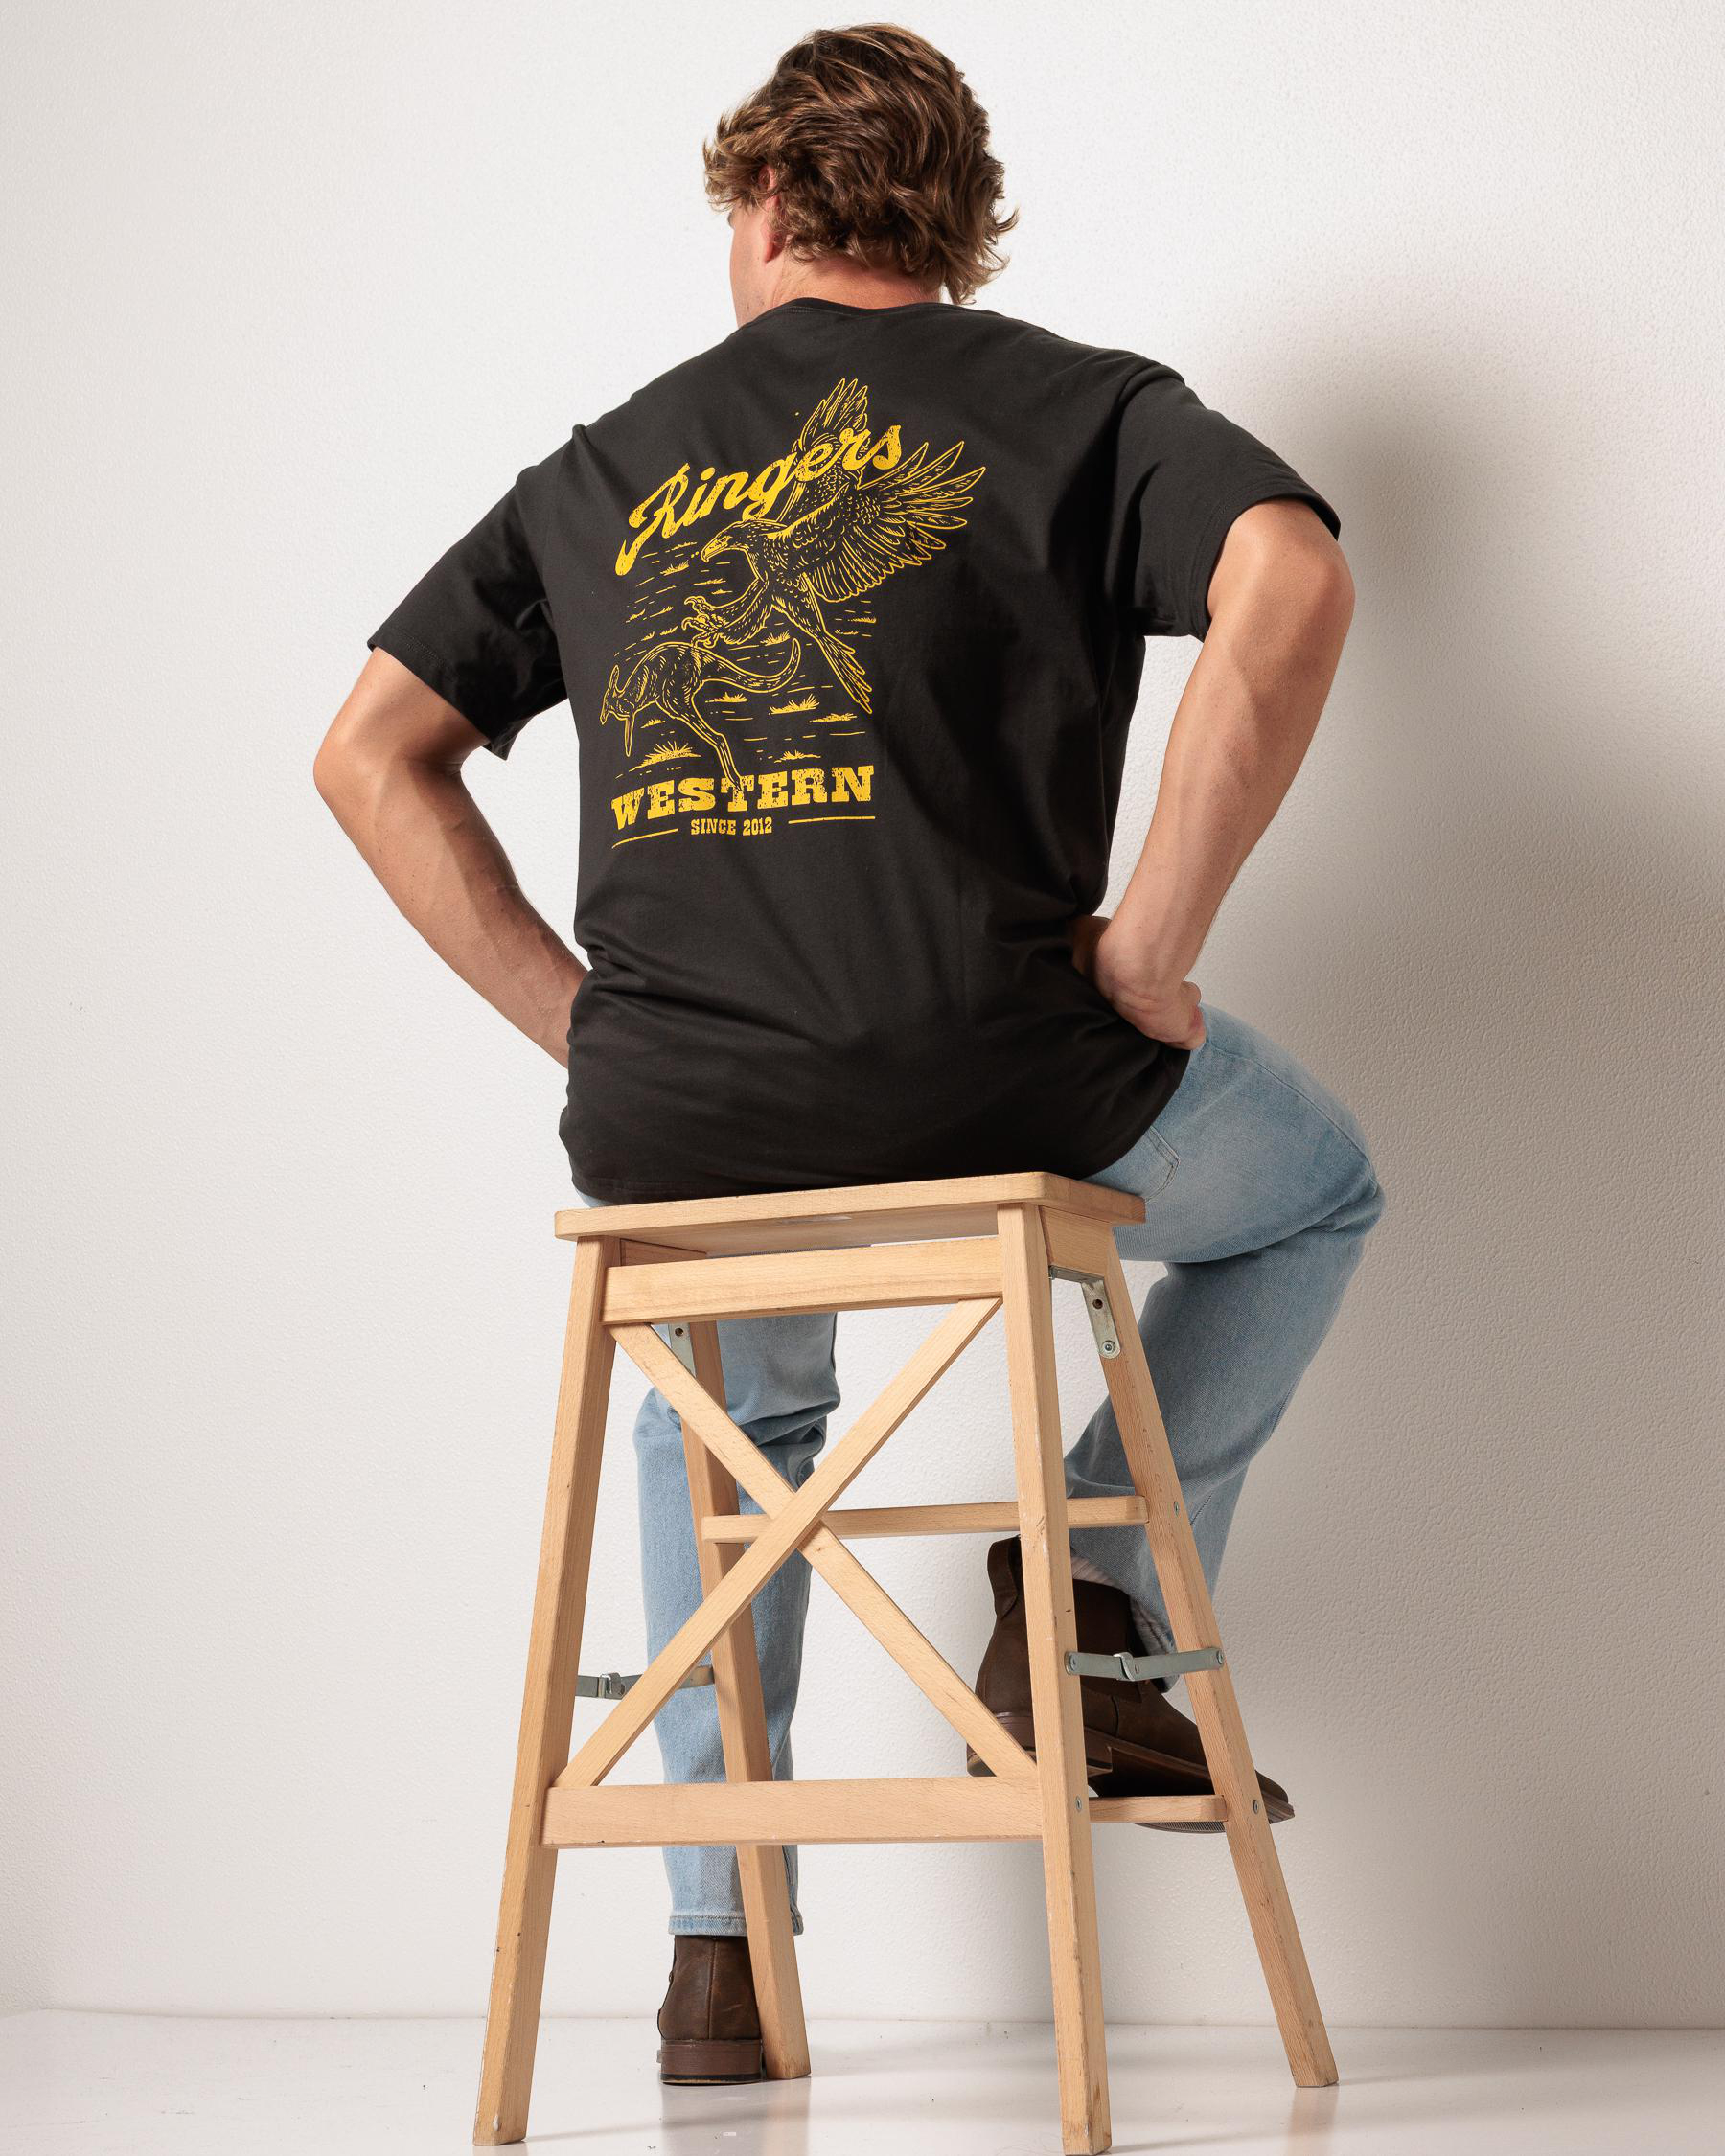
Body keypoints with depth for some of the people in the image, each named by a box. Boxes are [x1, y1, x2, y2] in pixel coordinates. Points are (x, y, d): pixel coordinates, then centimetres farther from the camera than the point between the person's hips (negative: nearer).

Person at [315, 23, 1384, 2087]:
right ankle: (1091, 1601, 14)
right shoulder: (1071, 404, 7)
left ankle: (720, 1953, 29)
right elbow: (1289, 588, -13)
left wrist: (579, 1018, 13)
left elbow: (369, 754, 14)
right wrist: (1153, 944, -8)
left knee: (732, 1407, 35)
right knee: (1315, 1187, 28)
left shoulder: (604, 467, 17)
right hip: (996, 1076, -3)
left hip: (664, 1126, 3)